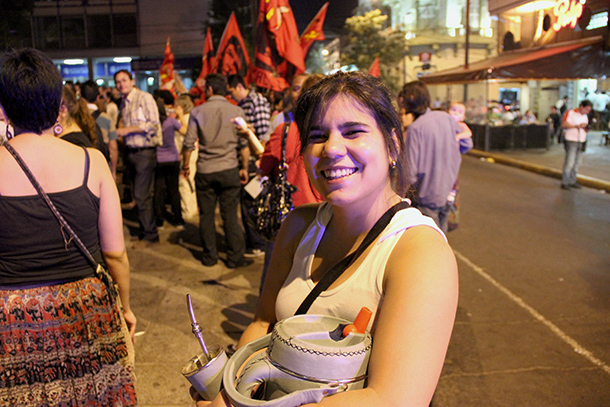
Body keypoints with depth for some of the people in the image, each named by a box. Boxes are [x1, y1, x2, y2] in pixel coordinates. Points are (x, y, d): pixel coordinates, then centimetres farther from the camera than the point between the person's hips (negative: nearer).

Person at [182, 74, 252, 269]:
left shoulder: (197, 112, -1)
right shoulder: (236, 111, 0)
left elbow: (189, 144, -2)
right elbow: (244, 144, -2)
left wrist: (185, 166, 12)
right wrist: (244, 168, 7)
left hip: (205, 171, 0)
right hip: (229, 170, 0)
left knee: (206, 215, 10)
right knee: (230, 216, 5)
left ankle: (209, 256, 19)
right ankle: (235, 257, 10)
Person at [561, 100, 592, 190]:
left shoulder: (585, 116, 18)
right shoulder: (570, 113, -3)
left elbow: (585, 128, 22)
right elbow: (564, 125, -14)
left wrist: (586, 128, -2)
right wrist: (577, 126, -21)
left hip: (581, 141, 7)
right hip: (571, 140, -7)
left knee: (577, 162, 7)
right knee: (569, 162, -11)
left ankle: (572, 181, 14)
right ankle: (564, 182, -7)